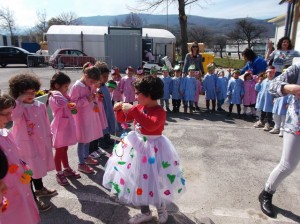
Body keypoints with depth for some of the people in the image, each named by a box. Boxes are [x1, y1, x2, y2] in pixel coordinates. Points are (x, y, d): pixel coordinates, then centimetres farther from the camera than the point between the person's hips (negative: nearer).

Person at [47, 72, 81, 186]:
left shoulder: (63, 95, 9)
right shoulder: (53, 97, -18)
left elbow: (68, 106, 23)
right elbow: (61, 103, -42)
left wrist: (72, 108, 0)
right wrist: (57, 92, -25)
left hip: (67, 126, 8)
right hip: (59, 128, -8)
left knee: (64, 150, 21)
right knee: (59, 151, 6)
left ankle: (67, 169, 34)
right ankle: (59, 173, 20)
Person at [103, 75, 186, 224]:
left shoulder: (159, 112, -20)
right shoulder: (139, 108, 2)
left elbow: (151, 125, -42)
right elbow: (122, 119, 11)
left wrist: (133, 110, -38)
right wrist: (119, 109, -8)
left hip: (152, 149, -7)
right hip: (137, 146, 8)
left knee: (154, 181, 6)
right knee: (138, 180, 16)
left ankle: (161, 209, 38)